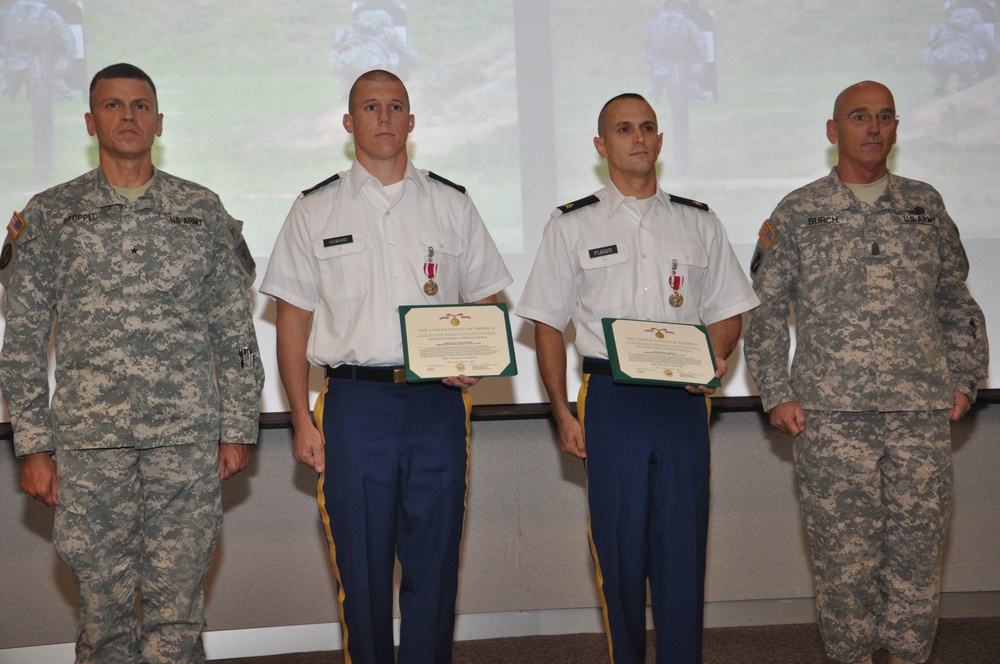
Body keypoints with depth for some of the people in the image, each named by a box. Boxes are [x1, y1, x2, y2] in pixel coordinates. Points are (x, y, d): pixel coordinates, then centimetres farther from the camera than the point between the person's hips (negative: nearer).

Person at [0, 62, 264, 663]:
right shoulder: (50, 215, 8)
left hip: (188, 437, 0)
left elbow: (235, 331, 9)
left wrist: (238, 429, 4)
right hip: (89, 439, 0)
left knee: (178, 605, 3)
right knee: (104, 601, 5)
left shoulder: (203, 211, 9)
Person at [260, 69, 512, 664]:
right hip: (355, 402, -1)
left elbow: (488, 301, 14)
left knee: (435, 563, 3)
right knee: (362, 565, 4)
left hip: (437, 402, 1)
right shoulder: (315, 211, 8)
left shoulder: (452, 206, 11)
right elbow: (293, 320, 6)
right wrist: (302, 421, -1)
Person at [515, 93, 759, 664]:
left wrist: (713, 359, -8)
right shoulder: (572, 225, 7)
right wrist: (563, 413, -1)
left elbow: (728, 312, 14)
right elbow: (549, 325, 6)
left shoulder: (699, 223, 12)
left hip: (683, 399, 1)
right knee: (619, 545, 3)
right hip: (610, 397, -1)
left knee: (683, 544, 1)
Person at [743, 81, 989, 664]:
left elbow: (956, 299, 17)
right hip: (831, 413, -2)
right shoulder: (798, 213, 6)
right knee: (844, 553, 1)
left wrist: (966, 378, 8)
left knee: (918, 547, 4)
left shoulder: (925, 205, 13)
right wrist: (777, 393, 0)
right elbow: (765, 310, 7)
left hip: (922, 409, 2)